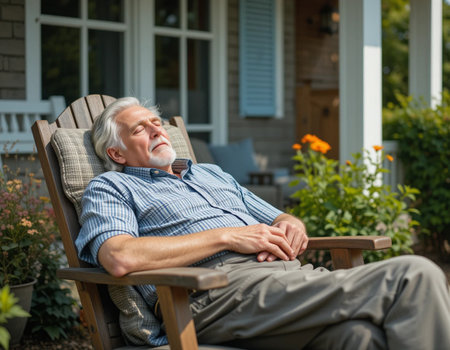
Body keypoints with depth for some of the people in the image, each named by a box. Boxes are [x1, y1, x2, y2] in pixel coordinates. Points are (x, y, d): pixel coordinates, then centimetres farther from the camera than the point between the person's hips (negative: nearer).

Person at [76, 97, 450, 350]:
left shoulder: (211, 174, 36)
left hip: (286, 271, 7)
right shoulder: (110, 188, 15)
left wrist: (291, 227, 8)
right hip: (223, 285, -7)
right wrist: (229, 236, -8)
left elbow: (278, 220, 36)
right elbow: (121, 257, -8)